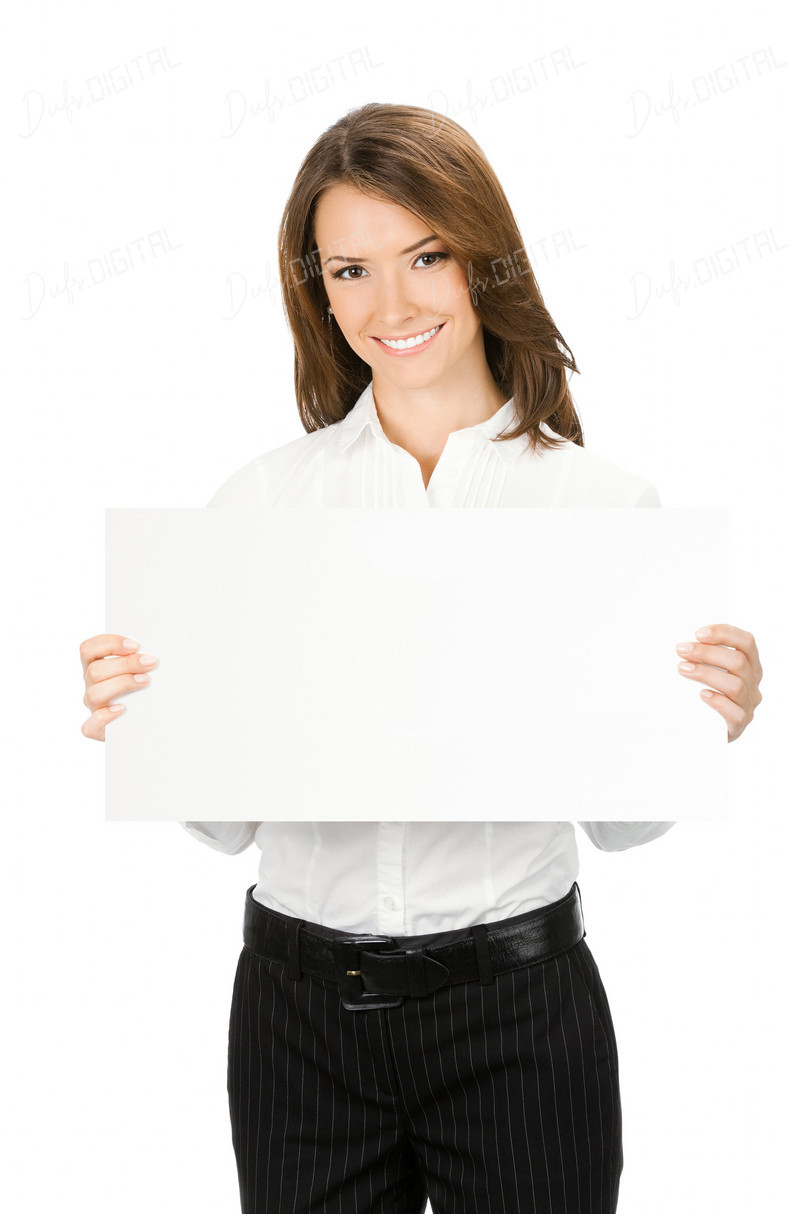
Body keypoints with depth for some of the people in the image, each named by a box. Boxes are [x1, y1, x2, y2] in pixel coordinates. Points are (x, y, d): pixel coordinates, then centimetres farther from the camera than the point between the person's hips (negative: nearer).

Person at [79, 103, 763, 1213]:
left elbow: (620, 820, 2)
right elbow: (224, 820, 2)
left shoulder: (605, 500, -5)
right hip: (300, 1009, 1)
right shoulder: (259, 499, -2)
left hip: (519, 1008, -1)